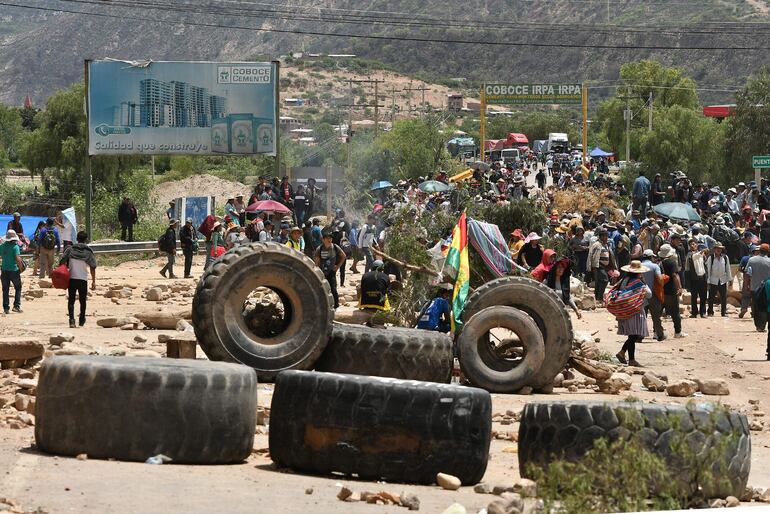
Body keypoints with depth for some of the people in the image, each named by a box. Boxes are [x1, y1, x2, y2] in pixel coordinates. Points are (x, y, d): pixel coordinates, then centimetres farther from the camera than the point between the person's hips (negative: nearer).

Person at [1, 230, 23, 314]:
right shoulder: (15, 246, -12)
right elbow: (18, 259, -21)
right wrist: (21, 267, -6)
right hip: (14, 270, -4)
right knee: (18, 288, 12)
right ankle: (16, 306, 4)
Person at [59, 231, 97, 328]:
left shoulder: (70, 249, 4)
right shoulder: (88, 251, 2)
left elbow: (61, 263, -3)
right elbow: (92, 267, 0)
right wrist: (93, 281, 5)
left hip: (71, 279, 0)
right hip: (83, 279, 0)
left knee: (71, 300, 3)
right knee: (83, 300, 16)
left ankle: (72, 319, -15)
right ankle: (81, 320, 28)